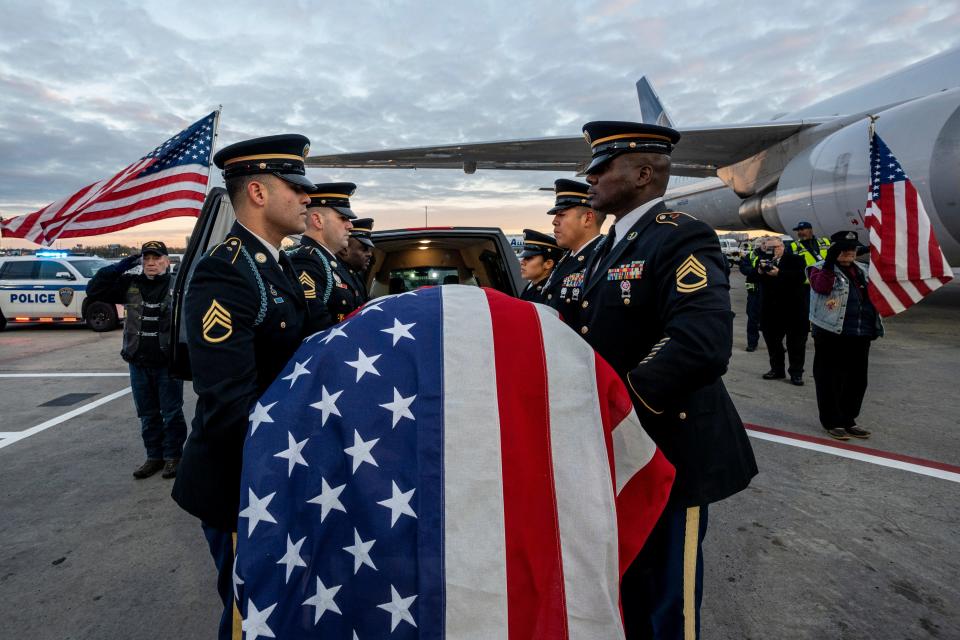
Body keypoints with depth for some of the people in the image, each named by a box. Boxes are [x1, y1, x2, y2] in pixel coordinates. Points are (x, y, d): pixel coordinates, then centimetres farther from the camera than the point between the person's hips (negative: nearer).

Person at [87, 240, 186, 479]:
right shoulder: (130, 284, 5)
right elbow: (94, 289, 4)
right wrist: (121, 266, -3)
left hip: (168, 363, -4)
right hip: (138, 363, 5)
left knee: (172, 413, 8)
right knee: (147, 415, 16)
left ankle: (173, 456, 23)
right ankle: (154, 456, 30)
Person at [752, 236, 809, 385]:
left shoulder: (795, 259, -4)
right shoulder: (762, 260, 4)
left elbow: (801, 276, -17)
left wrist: (779, 273, -25)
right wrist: (759, 271, -22)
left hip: (792, 308, -4)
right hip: (770, 308, 4)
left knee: (796, 342, 3)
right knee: (772, 339, 13)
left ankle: (796, 373, 12)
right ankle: (777, 369, 27)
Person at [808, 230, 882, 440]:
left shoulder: (861, 270, 18)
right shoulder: (821, 268, -3)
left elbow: (870, 298, 24)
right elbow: (821, 287, -24)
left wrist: (876, 326, 17)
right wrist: (830, 263, -28)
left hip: (860, 336, 7)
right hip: (832, 334, -7)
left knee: (857, 380, 12)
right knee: (831, 379, 0)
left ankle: (848, 420, 25)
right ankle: (832, 422, 10)